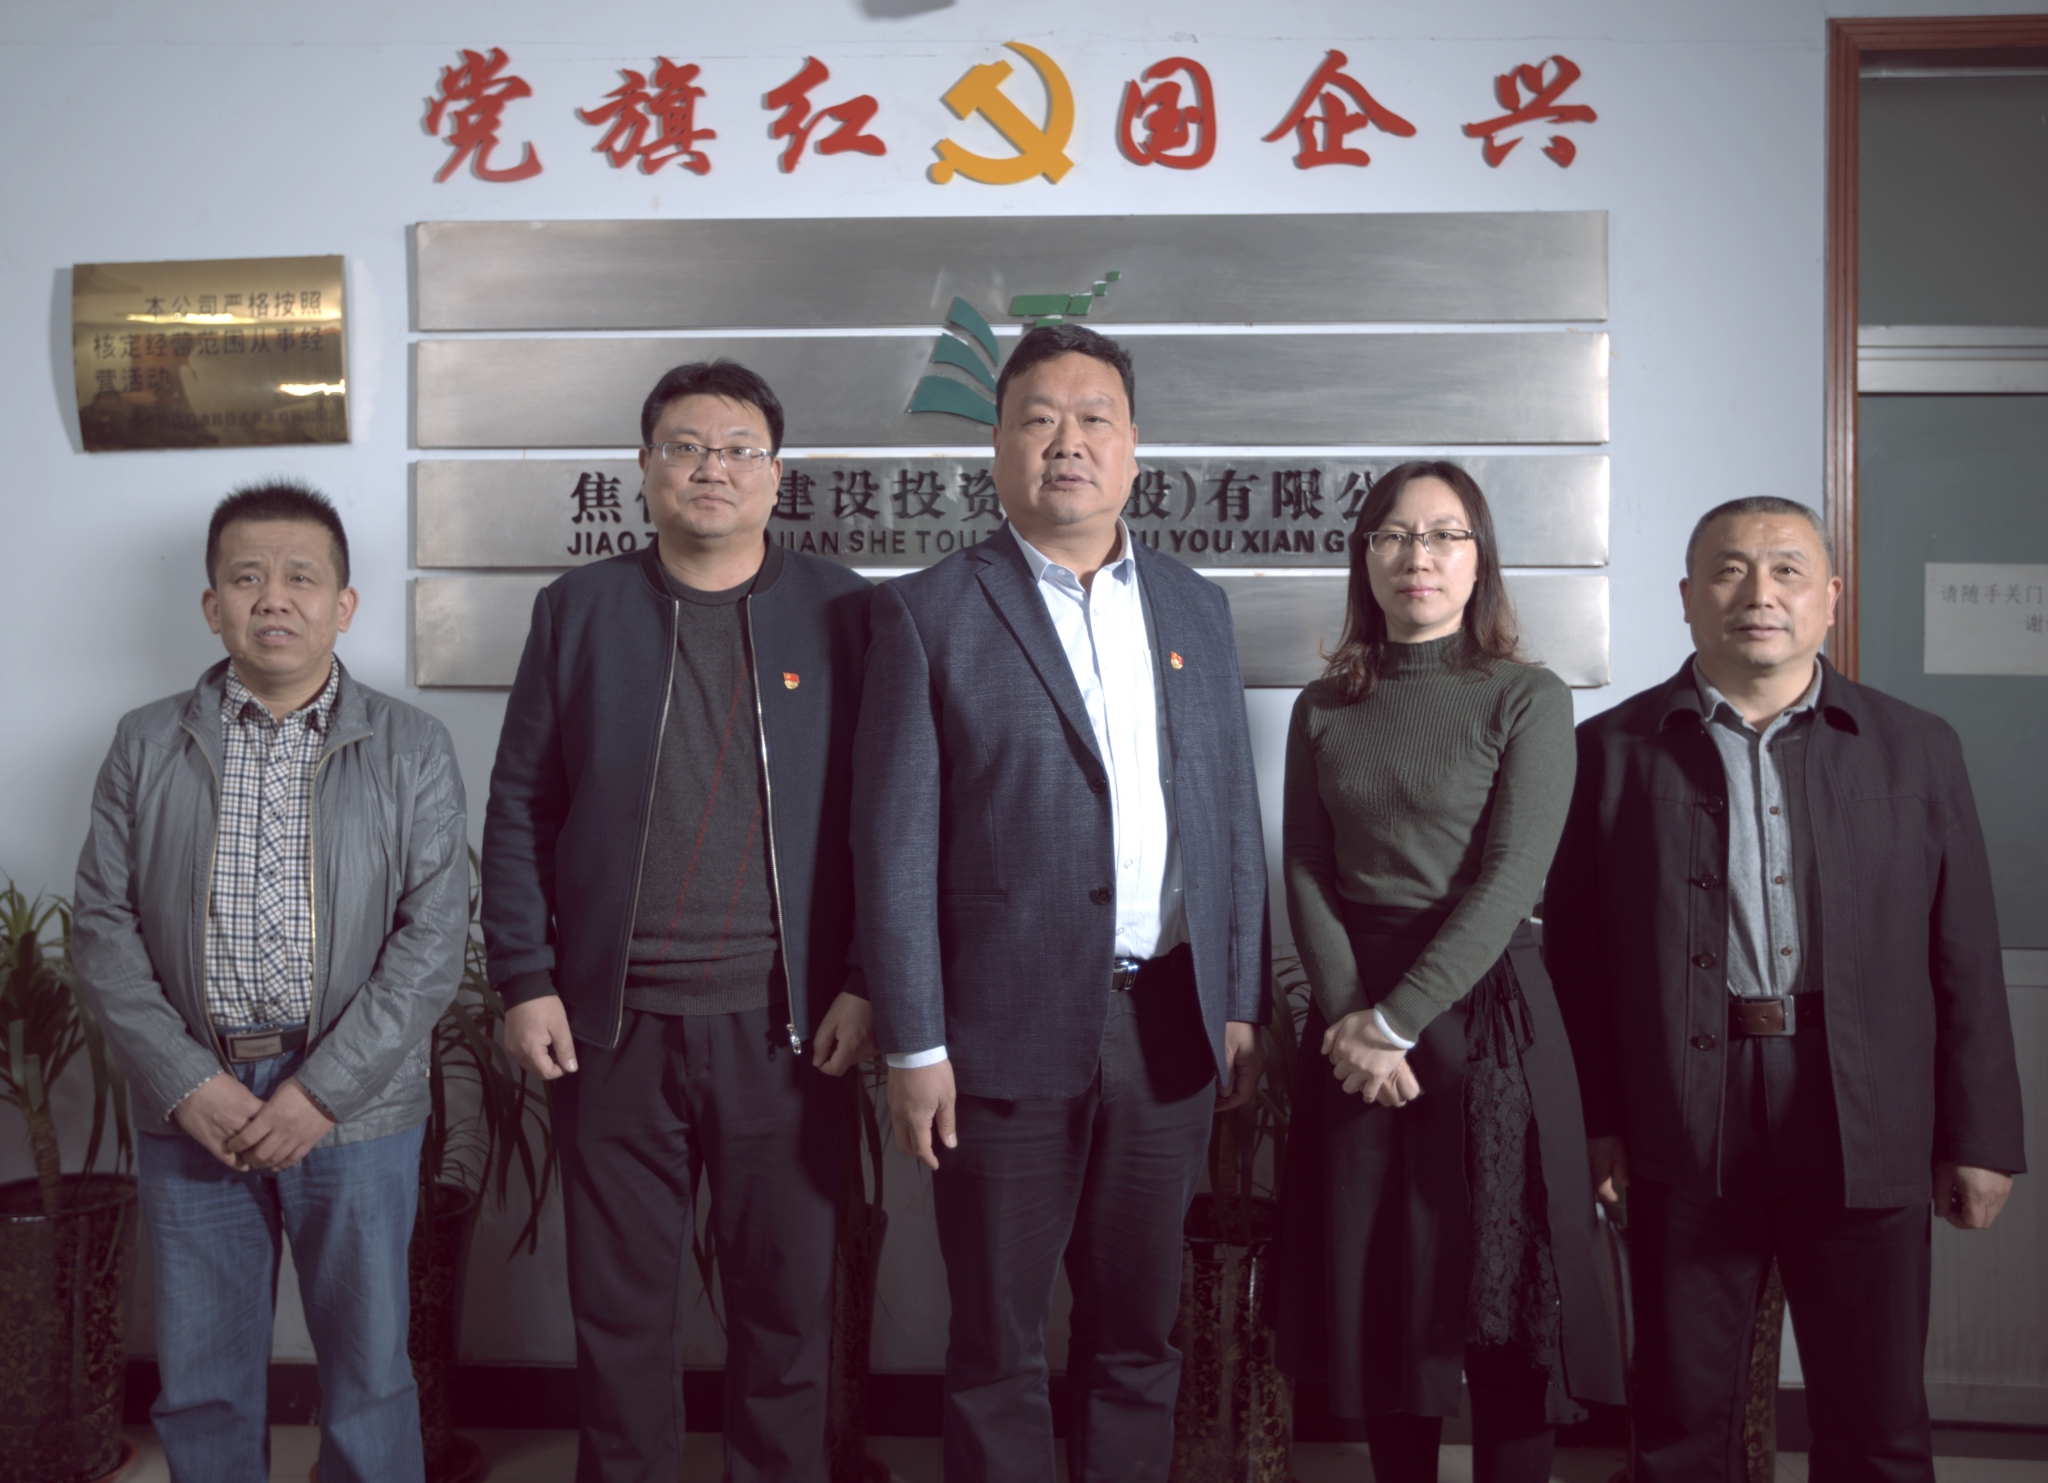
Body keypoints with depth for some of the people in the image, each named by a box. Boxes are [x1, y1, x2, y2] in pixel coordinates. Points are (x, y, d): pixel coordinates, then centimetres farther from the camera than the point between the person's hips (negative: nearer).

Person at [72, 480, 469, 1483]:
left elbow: (433, 939, -6)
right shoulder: (146, 746, 6)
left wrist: (322, 1090, -13)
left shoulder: (412, 750, 1)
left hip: (354, 1108, -1)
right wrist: (186, 1083, -9)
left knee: (368, 1375, 8)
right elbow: (103, 925, 2)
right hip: (190, 1107, 2)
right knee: (201, 1381, 12)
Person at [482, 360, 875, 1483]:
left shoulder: (840, 612, 5)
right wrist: (525, 982, 0)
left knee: (787, 1303, 9)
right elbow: (518, 810, 7)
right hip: (612, 1024, 1)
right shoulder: (577, 610, 8)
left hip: (786, 1026, 0)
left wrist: (865, 982, -4)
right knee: (620, 1309, 9)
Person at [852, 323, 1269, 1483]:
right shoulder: (931, 614, -2)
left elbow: (1232, 819, 12)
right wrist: (914, 1045, -9)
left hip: (1171, 1026, 4)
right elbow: (895, 844, -5)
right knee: (999, 1349, 8)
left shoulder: (1196, 609, 11)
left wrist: (1244, 1005, 7)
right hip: (1011, 1029, -3)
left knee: (1140, 1333, 14)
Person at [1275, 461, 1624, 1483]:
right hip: (1355, 1023, 3)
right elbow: (1307, 875, 4)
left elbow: (1509, 880, -10)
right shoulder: (1323, 709, 9)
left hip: (1484, 1009, -3)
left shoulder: (1528, 699, -2)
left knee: (1503, 1306, 1)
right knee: (1380, 1294, 8)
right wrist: (1351, 1016, -11)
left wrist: (1396, 1021, -14)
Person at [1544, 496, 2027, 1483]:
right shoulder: (1612, 749, 4)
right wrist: (1594, 1121, -4)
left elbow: (1966, 961, 6)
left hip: (1865, 1132, 1)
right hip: (1684, 1131, 0)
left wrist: (1980, 1138, 3)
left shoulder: (1916, 749, 7)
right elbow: (1576, 953, 1)